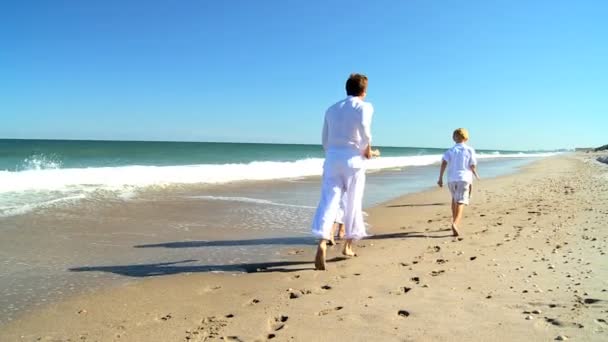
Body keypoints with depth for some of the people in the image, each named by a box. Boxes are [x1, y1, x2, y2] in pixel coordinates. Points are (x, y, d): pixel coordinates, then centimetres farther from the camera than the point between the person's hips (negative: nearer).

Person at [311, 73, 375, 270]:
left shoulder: (332, 109, 18)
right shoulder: (365, 106, 4)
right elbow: (364, 127, -17)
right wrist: (368, 149, -2)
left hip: (332, 157, 3)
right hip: (353, 158, -3)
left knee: (328, 201, -5)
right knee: (353, 203, 11)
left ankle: (322, 243, -25)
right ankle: (348, 245, 21)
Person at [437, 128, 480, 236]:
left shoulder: (450, 150, 7)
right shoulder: (470, 150, 3)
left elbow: (444, 163, -7)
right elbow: (473, 166, -1)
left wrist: (440, 178, -5)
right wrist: (476, 175, 19)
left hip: (452, 179, 3)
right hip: (464, 178, -3)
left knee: (454, 199, 24)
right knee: (460, 202, -9)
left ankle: (455, 222, 30)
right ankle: (455, 224, -30)